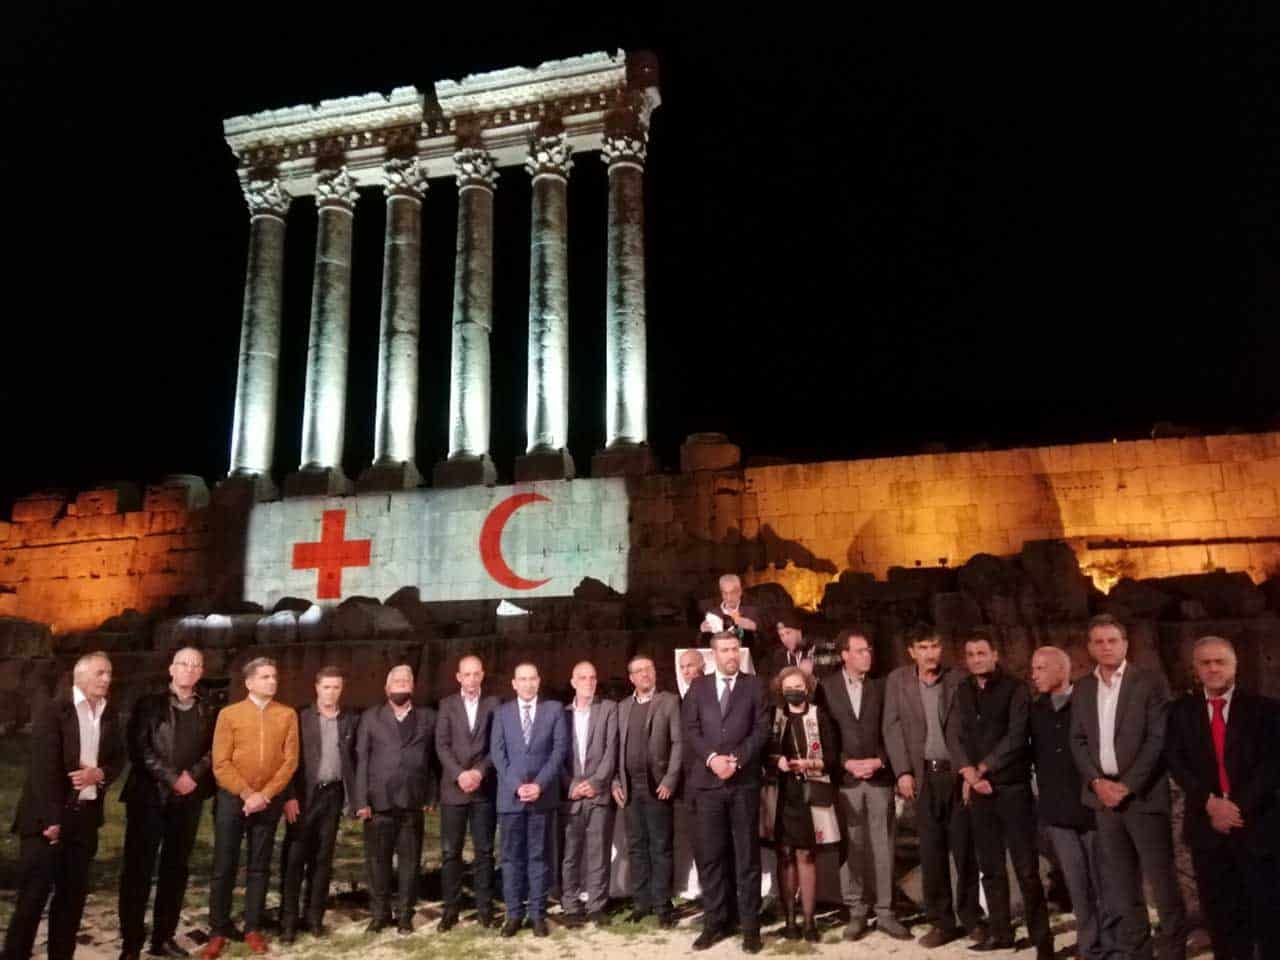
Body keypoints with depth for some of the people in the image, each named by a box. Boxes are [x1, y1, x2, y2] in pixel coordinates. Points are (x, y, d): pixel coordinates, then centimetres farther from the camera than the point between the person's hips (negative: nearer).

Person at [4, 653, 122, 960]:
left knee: (73, 893, 11)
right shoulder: (54, 710, -9)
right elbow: (43, 767, -14)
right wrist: (50, 819, -18)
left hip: (85, 816, 5)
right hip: (48, 817, -5)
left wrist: (100, 773, -10)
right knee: (33, 895, 0)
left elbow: (118, 758, 13)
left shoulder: (110, 713, 8)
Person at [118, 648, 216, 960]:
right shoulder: (149, 704, 3)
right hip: (148, 795, -3)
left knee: (176, 869, 7)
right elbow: (139, 748, -6)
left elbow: (213, 751, 7)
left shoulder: (209, 712, 12)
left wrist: (193, 775, -11)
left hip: (188, 799, 3)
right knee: (138, 869, -2)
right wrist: (172, 778, -12)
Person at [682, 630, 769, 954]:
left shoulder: (754, 685, 6)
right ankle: (714, 922, 16)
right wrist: (712, 758, -12)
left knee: (747, 855, 3)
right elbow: (690, 730, 2)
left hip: (745, 781, -1)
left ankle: (750, 925, 12)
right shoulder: (699, 686, 9)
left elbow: (761, 729, -2)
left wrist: (736, 759, -13)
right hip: (708, 781, 1)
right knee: (712, 855, 6)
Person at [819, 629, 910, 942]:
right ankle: (856, 912, 16)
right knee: (851, 848, 4)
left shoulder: (881, 686, 5)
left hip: (880, 776, 1)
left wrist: (879, 761, -9)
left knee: (883, 848, 5)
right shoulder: (826, 687, 1)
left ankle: (885, 913, 15)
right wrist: (846, 763, -10)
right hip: (845, 777, -1)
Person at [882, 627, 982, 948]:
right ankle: (941, 921, 16)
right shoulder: (897, 680, 2)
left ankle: (971, 917, 21)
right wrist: (903, 771, -6)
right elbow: (892, 728, 1)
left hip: (958, 773, -1)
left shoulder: (959, 679, -1)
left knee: (965, 848, 6)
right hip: (924, 775, 1)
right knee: (931, 851, 5)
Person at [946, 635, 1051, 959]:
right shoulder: (962, 693, 11)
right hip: (978, 789, 5)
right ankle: (1000, 931, 20)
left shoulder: (1015, 689, -3)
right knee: (990, 866, 10)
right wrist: (968, 773, -10)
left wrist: (981, 769, -10)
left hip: (1012, 786, -4)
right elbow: (953, 736, 5)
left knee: (1026, 867, -4)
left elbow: (1015, 736, -11)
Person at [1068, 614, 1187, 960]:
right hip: (1104, 793, 4)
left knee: (1160, 876, 0)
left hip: (1143, 793, -4)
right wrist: (1097, 781, -6)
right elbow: (1078, 741, 9)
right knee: (1119, 881, 10)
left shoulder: (1150, 682, -3)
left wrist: (1128, 785, -14)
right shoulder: (1082, 688, 10)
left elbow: (1158, 739, -9)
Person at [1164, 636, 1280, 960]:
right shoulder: (1181, 711, 7)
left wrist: (1240, 806, -13)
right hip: (1208, 826, 2)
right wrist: (1210, 803, -14)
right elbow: (1176, 762, -1)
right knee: (1221, 915, 8)